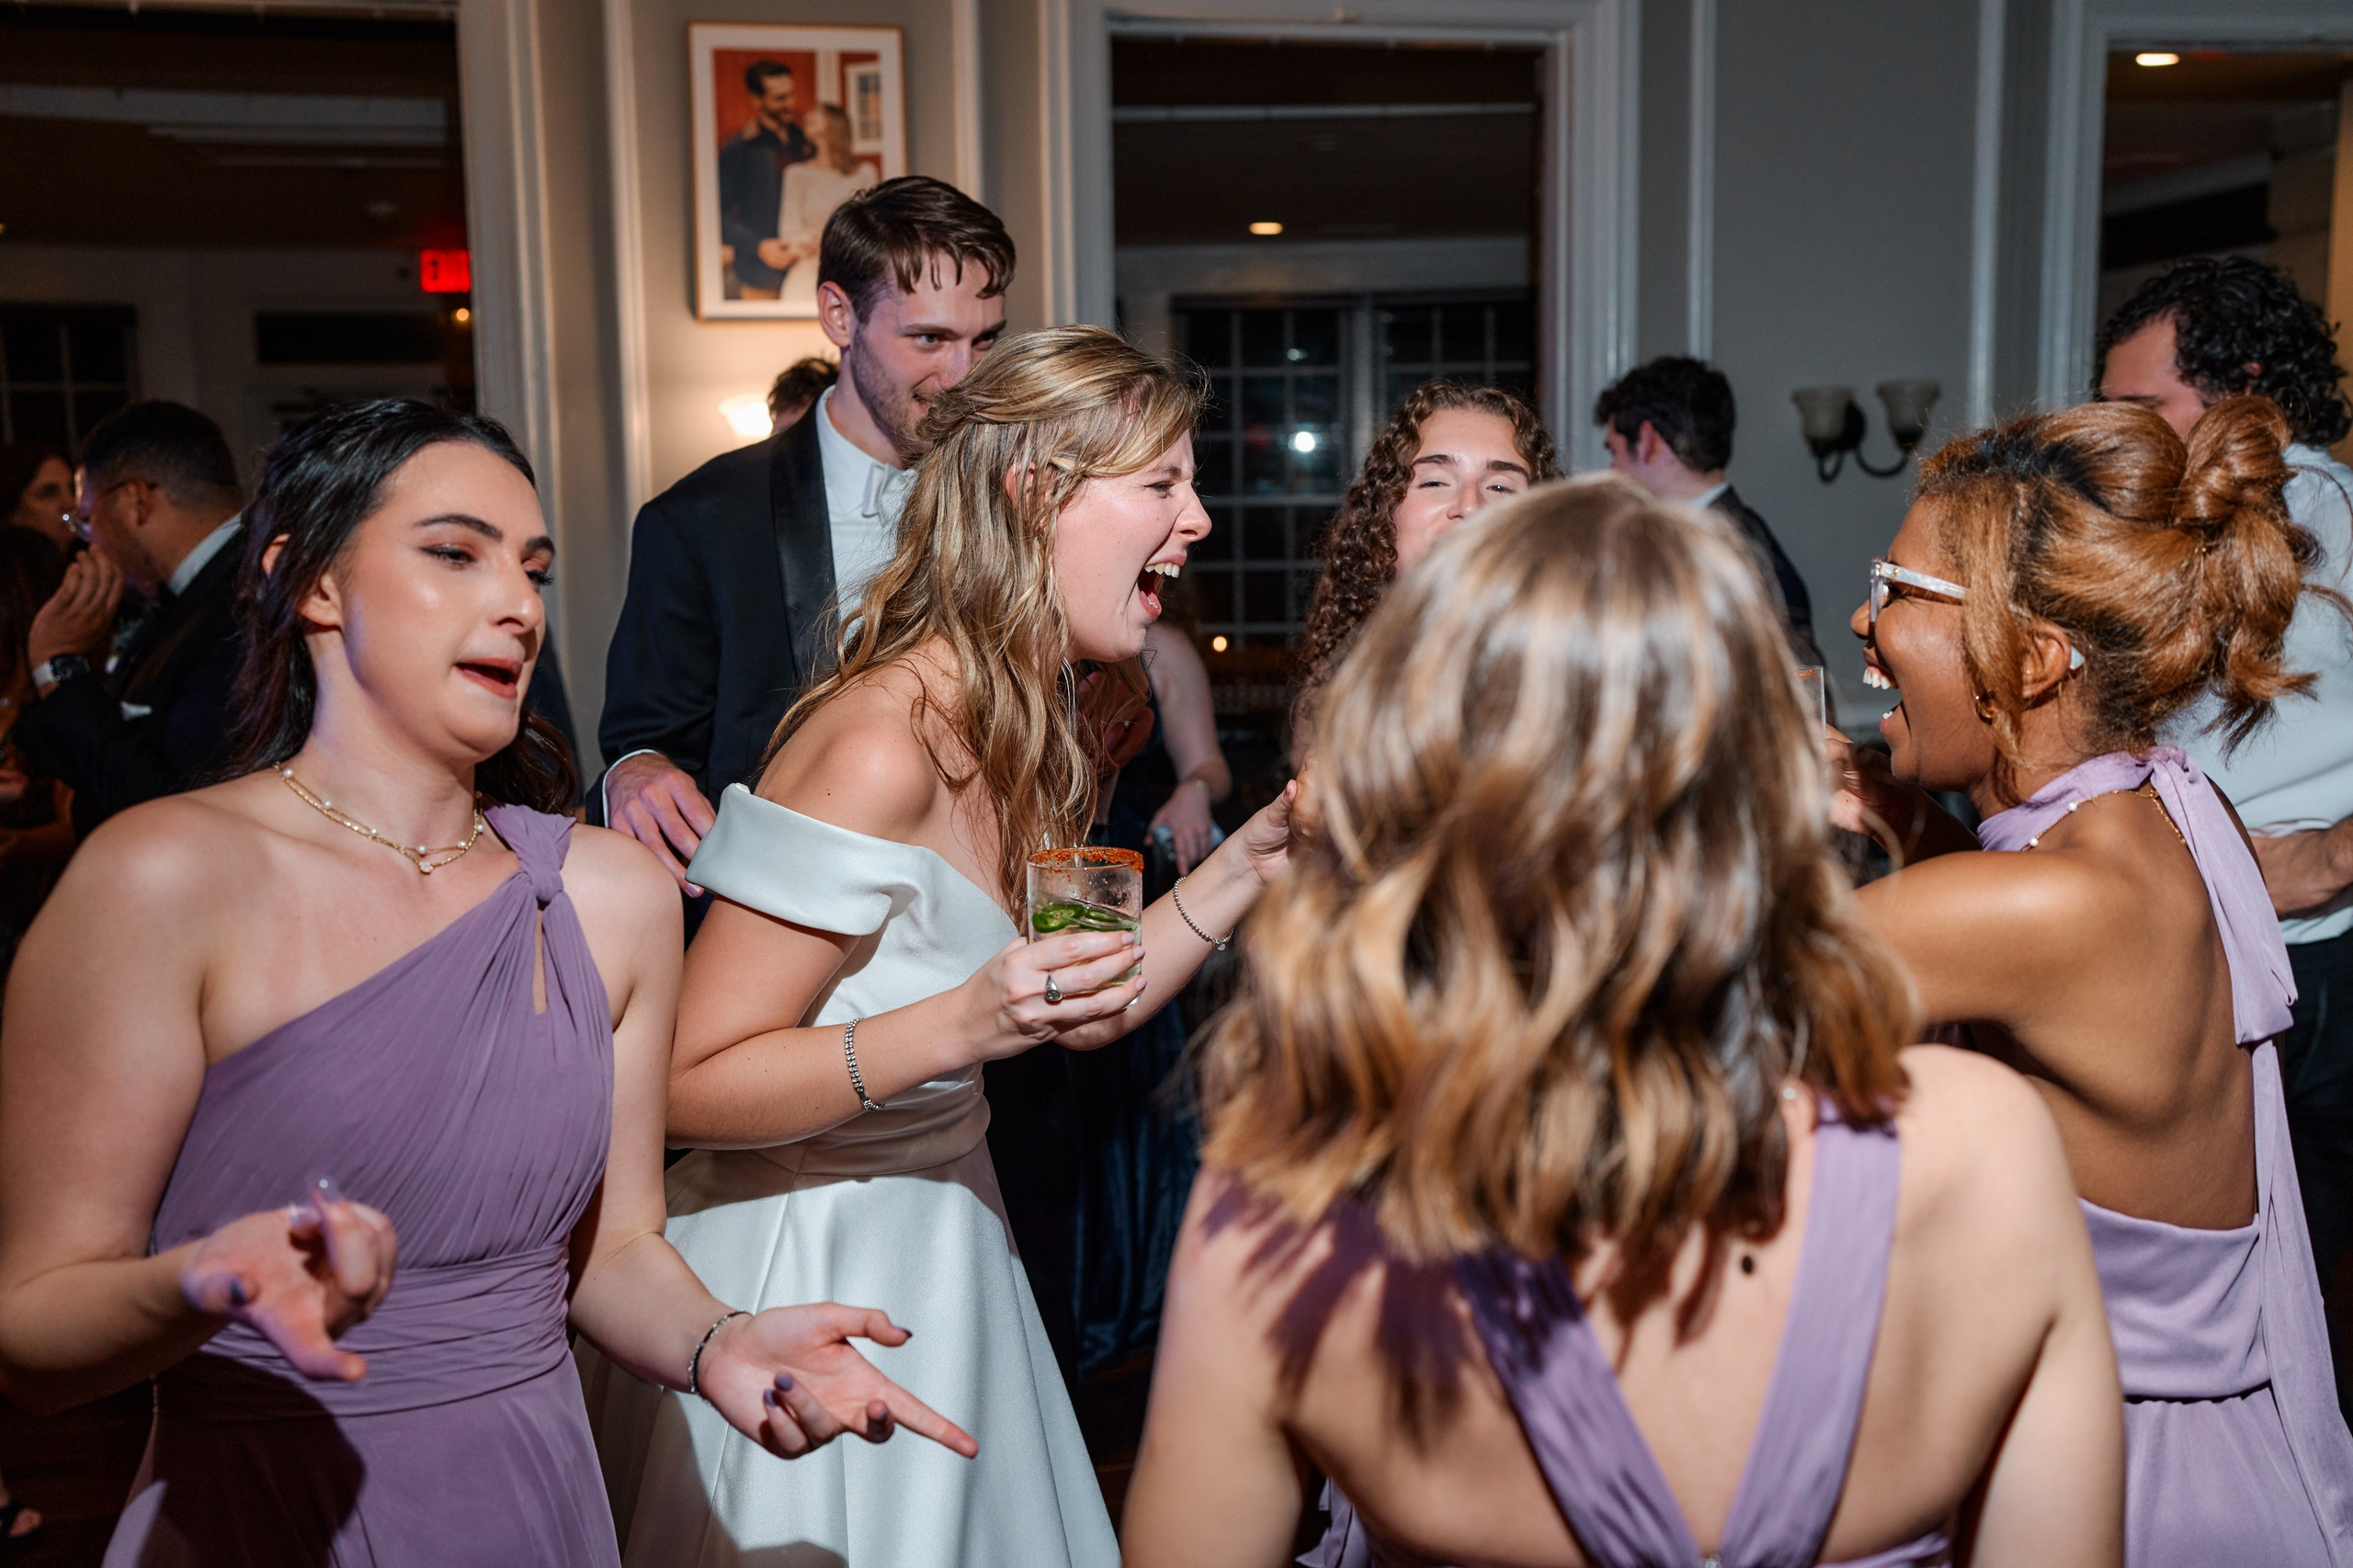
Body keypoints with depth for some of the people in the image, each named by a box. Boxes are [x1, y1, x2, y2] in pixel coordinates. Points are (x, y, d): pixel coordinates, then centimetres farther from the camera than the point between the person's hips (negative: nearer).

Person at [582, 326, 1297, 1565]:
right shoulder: (878, 747, -27)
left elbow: (1088, 1008, 9)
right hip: (810, 1264, -9)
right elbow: (691, 1087, -24)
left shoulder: (1022, 736, 2)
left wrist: (1247, 860, 0)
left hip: (938, 1222, 9)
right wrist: (961, 1026, -34)